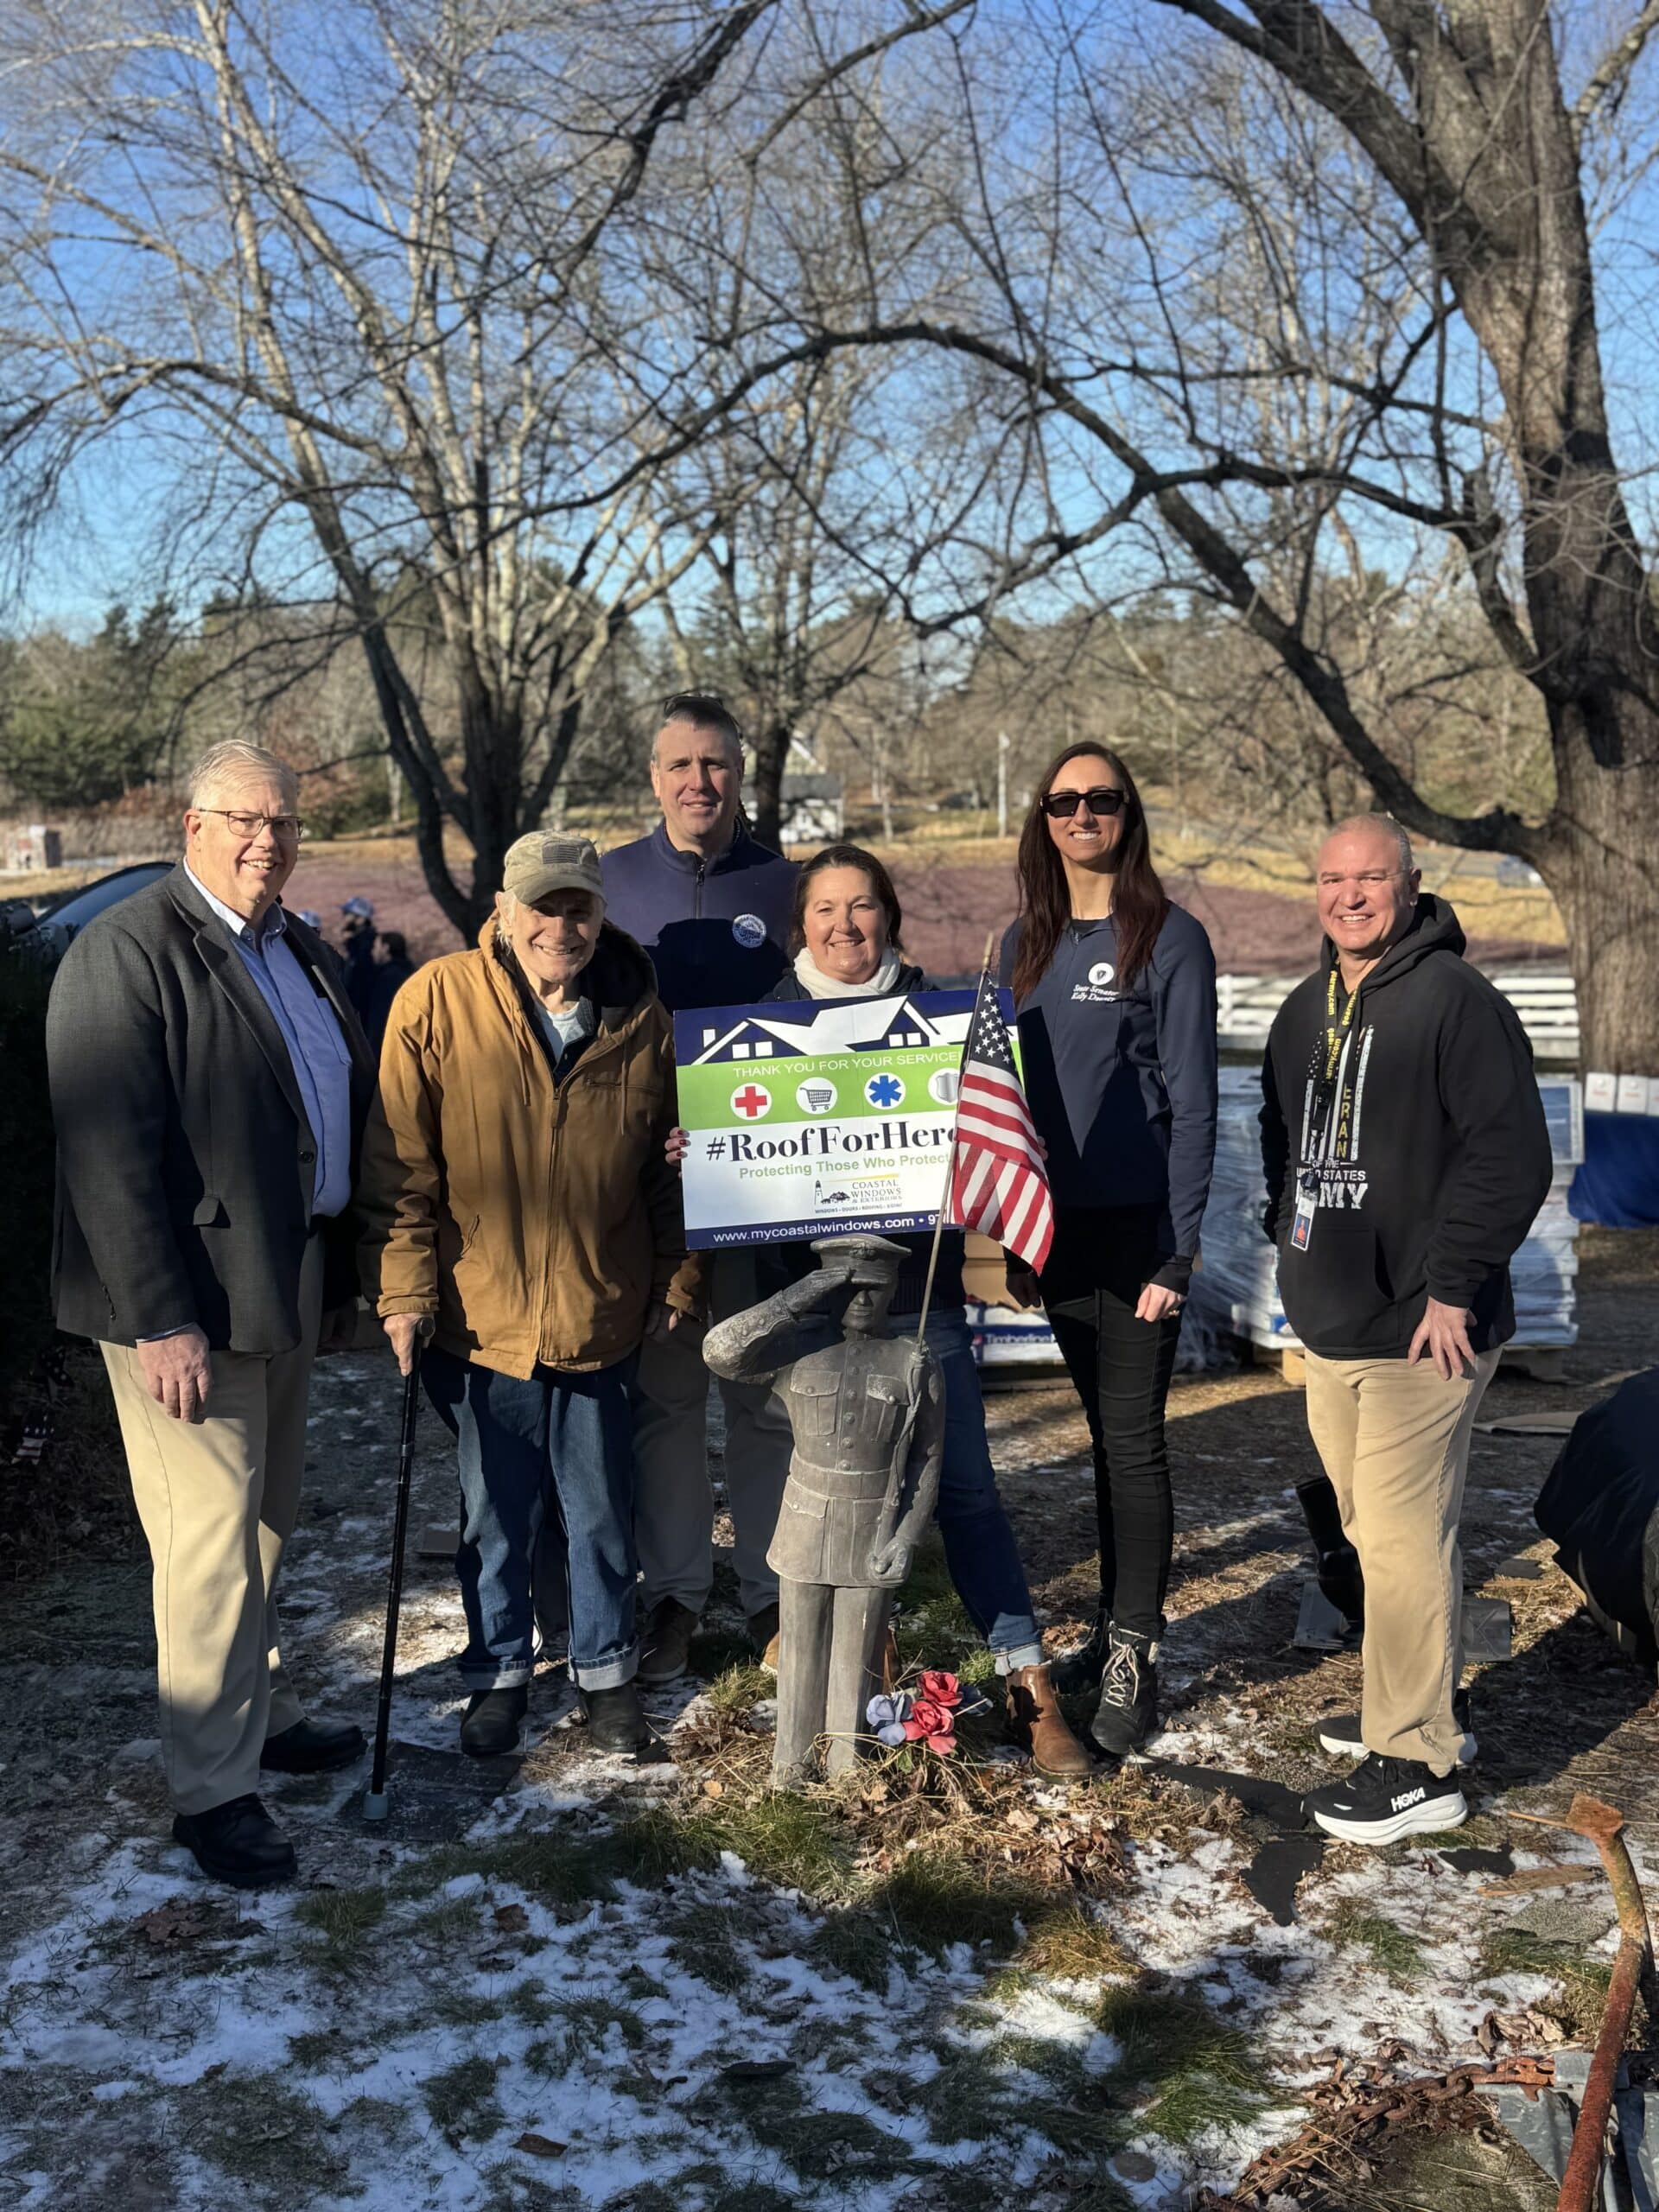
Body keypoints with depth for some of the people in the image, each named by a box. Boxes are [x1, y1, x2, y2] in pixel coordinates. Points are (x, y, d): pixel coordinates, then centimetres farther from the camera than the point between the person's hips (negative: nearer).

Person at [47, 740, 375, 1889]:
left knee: (268, 1522, 19)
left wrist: (339, 1276, 13)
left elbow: (351, 1108, 18)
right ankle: (213, 1788, 11)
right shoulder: (126, 953, -14)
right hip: (188, 1312, -8)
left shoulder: (302, 951, 11)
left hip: (285, 1293, 8)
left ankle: (259, 1710, 36)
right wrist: (161, 1320, -23)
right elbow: (111, 1155, -20)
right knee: (213, 1540, -2)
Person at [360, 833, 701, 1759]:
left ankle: (607, 1671, 34)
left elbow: (670, 1169, 8)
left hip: (601, 1317, 2)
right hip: (480, 1315, -1)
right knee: (496, 1515, 13)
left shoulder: (642, 1020, -1)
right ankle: (500, 1673, 33)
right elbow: (400, 1164, -6)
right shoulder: (435, 1003, -8)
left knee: (602, 1512, 14)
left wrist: (679, 1284, 8)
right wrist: (404, 1291, -9)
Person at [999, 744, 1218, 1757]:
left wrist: (1178, 1252, -15)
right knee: (1105, 1434, 14)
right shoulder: (1027, 943, 11)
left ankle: (1137, 1657, 7)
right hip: (1056, 1227, 5)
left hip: (1137, 1226, -5)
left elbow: (1192, 1103, -10)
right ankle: (1121, 1624, 25)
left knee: (1133, 1437, -2)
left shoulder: (1171, 938, -6)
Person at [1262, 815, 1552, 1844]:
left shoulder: (1458, 1000, -13)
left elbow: (1512, 1156, -17)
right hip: (1331, 1327, 9)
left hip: (1420, 1332, -8)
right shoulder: (1305, 1012, 13)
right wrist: (1293, 1241, 17)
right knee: (1379, 1529, 18)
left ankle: (1420, 1764, 5)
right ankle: (1430, 1703, 34)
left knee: (1402, 1540, -6)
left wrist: (1454, 1286, -19)